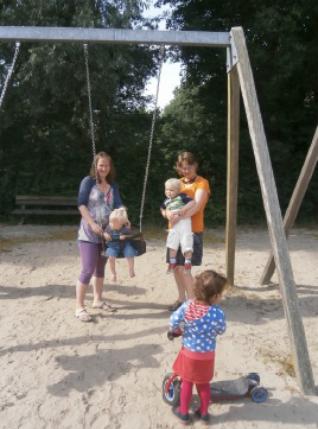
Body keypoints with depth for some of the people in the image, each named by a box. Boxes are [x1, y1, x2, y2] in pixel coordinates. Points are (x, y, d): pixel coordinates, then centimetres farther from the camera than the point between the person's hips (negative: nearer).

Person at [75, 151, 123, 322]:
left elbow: (118, 205, 1)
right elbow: (81, 204, -12)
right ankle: (79, 307, 1)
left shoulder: (113, 186, 10)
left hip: (107, 232, 6)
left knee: (100, 267, 15)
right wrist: (92, 224, -20)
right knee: (87, 269, -8)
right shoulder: (88, 181, -5)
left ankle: (97, 300, 30)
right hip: (89, 233, -6)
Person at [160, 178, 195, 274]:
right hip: (173, 225, 5)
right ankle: (172, 263, 13)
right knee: (172, 244, 3)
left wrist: (184, 209, -22)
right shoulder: (167, 201, 14)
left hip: (184, 222, -5)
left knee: (186, 244, -3)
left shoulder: (182, 197, -5)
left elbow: (192, 202, -14)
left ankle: (187, 263, 7)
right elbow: (162, 208, 32)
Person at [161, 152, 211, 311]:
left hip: (192, 230, -6)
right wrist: (167, 212, -16)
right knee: (176, 266, 10)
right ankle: (181, 298, 26)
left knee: (183, 267, -11)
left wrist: (180, 216, -37)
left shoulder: (202, 183, -5)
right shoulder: (178, 183, 14)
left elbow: (197, 205, -21)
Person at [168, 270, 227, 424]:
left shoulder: (187, 305, -18)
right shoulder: (217, 313, -24)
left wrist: (173, 331, 9)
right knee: (203, 384, 22)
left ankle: (183, 412, 35)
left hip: (189, 352, 1)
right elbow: (221, 330, -7)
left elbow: (173, 321, -13)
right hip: (206, 355, -1)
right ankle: (204, 413, 38)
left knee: (186, 383, 20)